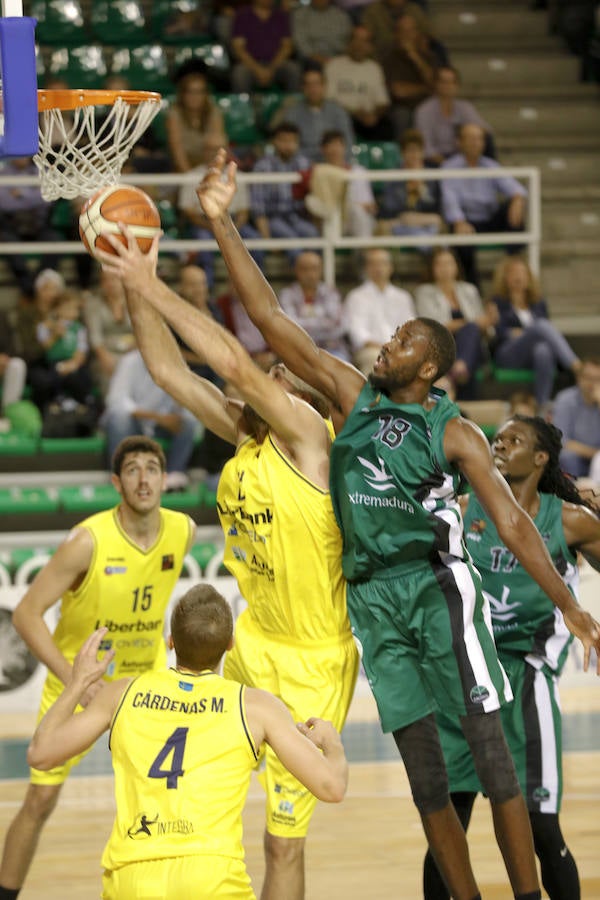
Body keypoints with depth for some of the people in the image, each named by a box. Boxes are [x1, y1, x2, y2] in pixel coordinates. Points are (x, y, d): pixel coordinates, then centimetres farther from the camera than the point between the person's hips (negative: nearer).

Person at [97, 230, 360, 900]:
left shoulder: (307, 434, -16)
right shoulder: (244, 437, 4)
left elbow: (235, 363, -29)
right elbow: (168, 371, 6)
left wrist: (152, 287, -25)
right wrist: (134, 285, -4)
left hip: (311, 661, -8)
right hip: (254, 642, 8)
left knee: (283, 839, -3)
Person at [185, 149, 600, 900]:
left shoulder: (453, 433, -3)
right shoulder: (354, 397, 7)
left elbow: (512, 524, -5)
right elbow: (270, 320, 4)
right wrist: (221, 224, -3)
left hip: (437, 586, -4)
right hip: (373, 597, 4)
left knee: (489, 748, -8)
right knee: (422, 766, 5)